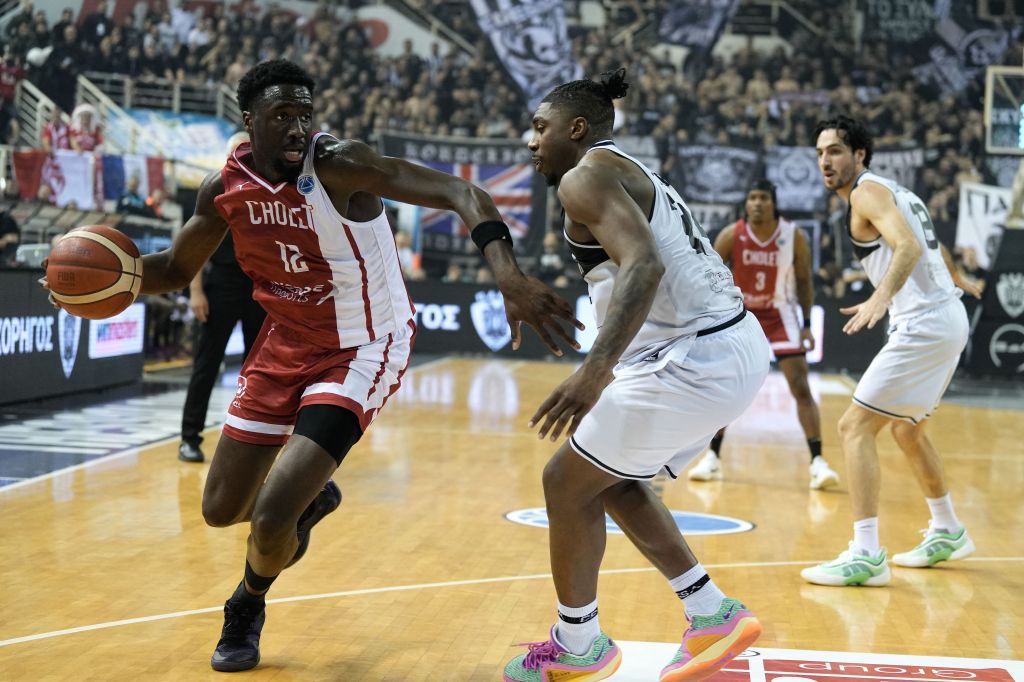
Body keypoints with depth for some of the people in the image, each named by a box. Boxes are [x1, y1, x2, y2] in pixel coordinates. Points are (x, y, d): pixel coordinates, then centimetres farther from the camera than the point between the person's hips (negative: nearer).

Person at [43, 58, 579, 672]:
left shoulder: (338, 164, -26)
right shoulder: (227, 188, -9)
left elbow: (462, 194, -33)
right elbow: (178, 269, 7)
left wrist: (509, 275, -50)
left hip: (363, 352, -6)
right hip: (287, 344, 6)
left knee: (270, 520, -15)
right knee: (221, 509, 12)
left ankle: (248, 607, 21)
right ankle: (310, 496, 46)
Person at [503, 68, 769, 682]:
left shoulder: (586, 175, -8)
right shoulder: (638, 176, 22)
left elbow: (644, 265, -25)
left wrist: (597, 367, -35)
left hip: (694, 358, -10)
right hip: (740, 348, 10)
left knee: (567, 481, 4)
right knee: (616, 482, 22)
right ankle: (715, 617, 22)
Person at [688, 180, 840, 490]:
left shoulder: (795, 237, -14)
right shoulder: (731, 235, -14)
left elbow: (804, 281, -1)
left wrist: (807, 324, -4)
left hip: (780, 313, -1)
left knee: (801, 388, -10)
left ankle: (817, 461, -7)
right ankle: (713, 457, 15)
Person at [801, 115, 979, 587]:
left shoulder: (866, 191, -9)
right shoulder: (893, 190, 19)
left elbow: (908, 246, -26)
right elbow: (927, 248, 33)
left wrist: (881, 297, -42)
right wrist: (958, 282, 52)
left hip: (924, 324, -10)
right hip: (948, 318, 10)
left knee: (855, 427, -12)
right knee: (906, 428, 26)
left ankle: (866, 556, -17)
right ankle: (947, 532, 38)